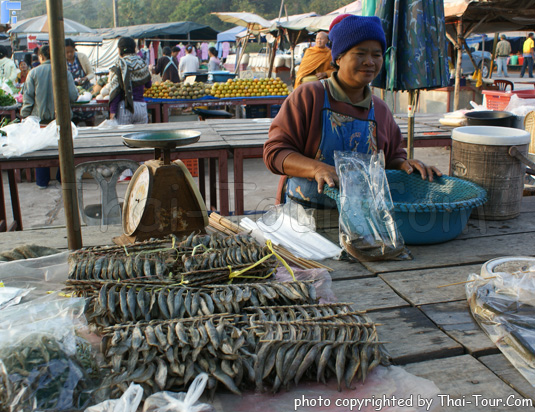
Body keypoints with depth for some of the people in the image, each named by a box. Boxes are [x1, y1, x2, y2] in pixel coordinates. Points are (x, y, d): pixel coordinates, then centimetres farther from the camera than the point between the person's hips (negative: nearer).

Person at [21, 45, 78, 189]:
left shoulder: (34, 72, -4)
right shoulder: (65, 72, -5)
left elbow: (28, 97, -4)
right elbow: (73, 96, -7)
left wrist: (25, 116, 4)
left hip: (40, 117, 0)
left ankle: (42, 181, 16)